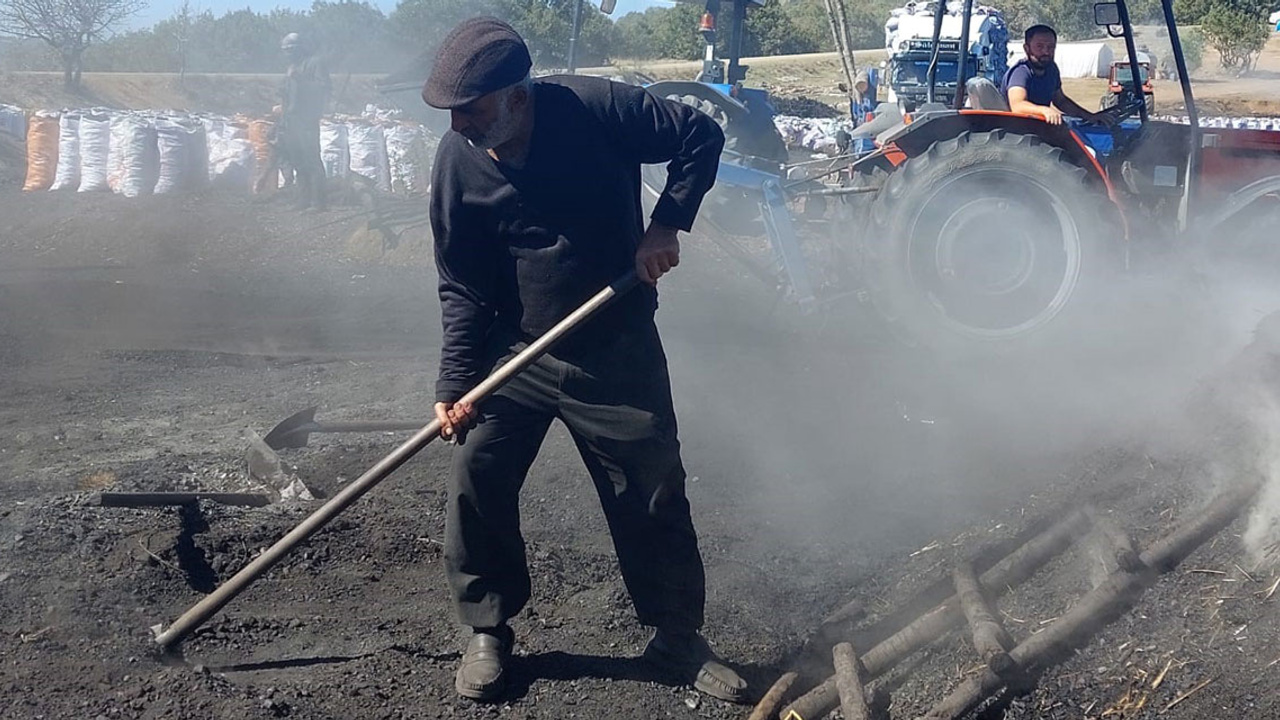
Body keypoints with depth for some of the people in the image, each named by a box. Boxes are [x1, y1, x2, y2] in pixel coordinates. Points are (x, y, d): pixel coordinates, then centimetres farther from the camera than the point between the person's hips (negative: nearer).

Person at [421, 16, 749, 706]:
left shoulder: (594, 107, -17)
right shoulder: (456, 162, -9)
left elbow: (700, 135, -7)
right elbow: (461, 289, -4)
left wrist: (668, 223, -16)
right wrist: (455, 384, -11)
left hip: (619, 355, -1)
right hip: (515, 354, 2)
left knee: (654, 497, 6)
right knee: (476, 481, -5)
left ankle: (677, 636, 26)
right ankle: (487, 631, 17)